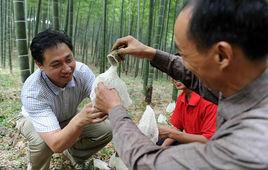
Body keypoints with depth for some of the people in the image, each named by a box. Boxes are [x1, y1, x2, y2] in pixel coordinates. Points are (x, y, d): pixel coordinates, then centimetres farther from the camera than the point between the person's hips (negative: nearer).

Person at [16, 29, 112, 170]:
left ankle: (74, 155, 15)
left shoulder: (81, 70, -29)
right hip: (34, 121, -3)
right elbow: (56, 145, -46)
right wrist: (80, 121, -65)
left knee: (106, 130, -15)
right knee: (42, 142, -36)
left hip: (69, 117, 4)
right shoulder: (32, 92, -40)